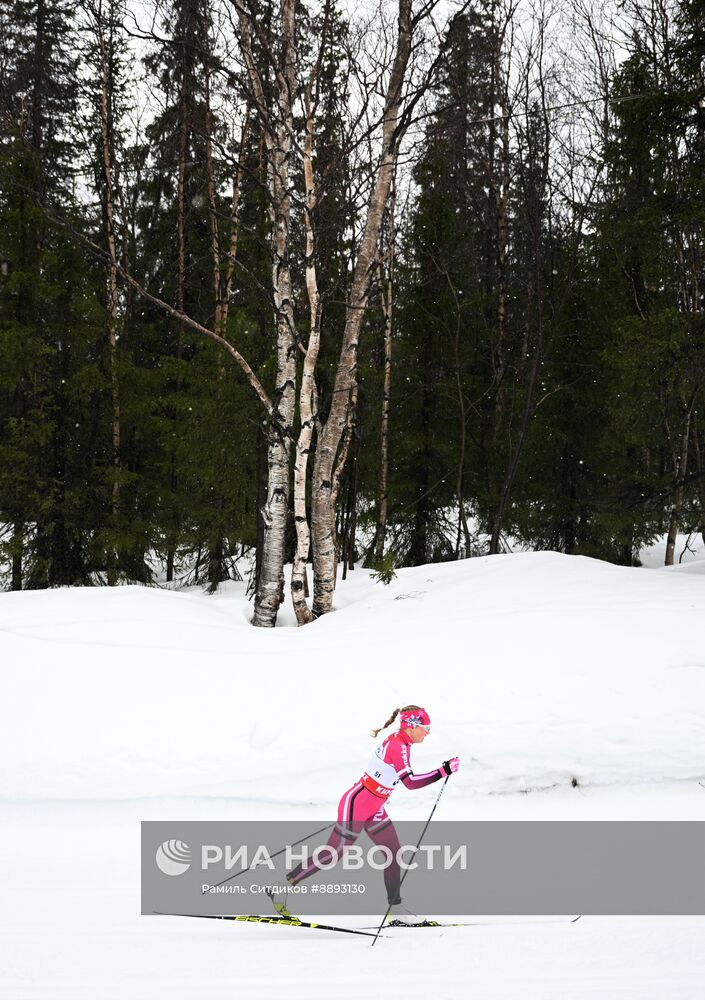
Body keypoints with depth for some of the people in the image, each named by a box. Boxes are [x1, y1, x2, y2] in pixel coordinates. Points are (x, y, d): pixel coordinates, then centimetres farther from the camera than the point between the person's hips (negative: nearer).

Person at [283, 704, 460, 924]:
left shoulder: (397, 741, 7)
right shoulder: (397, 746, -22)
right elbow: (410, 782, -29)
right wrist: (444, 771, -28)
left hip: (374, 809, 10)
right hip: (356, 805, -10)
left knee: (394, 852, 6)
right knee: (333, 854, -2)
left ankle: (395, 907, 12)